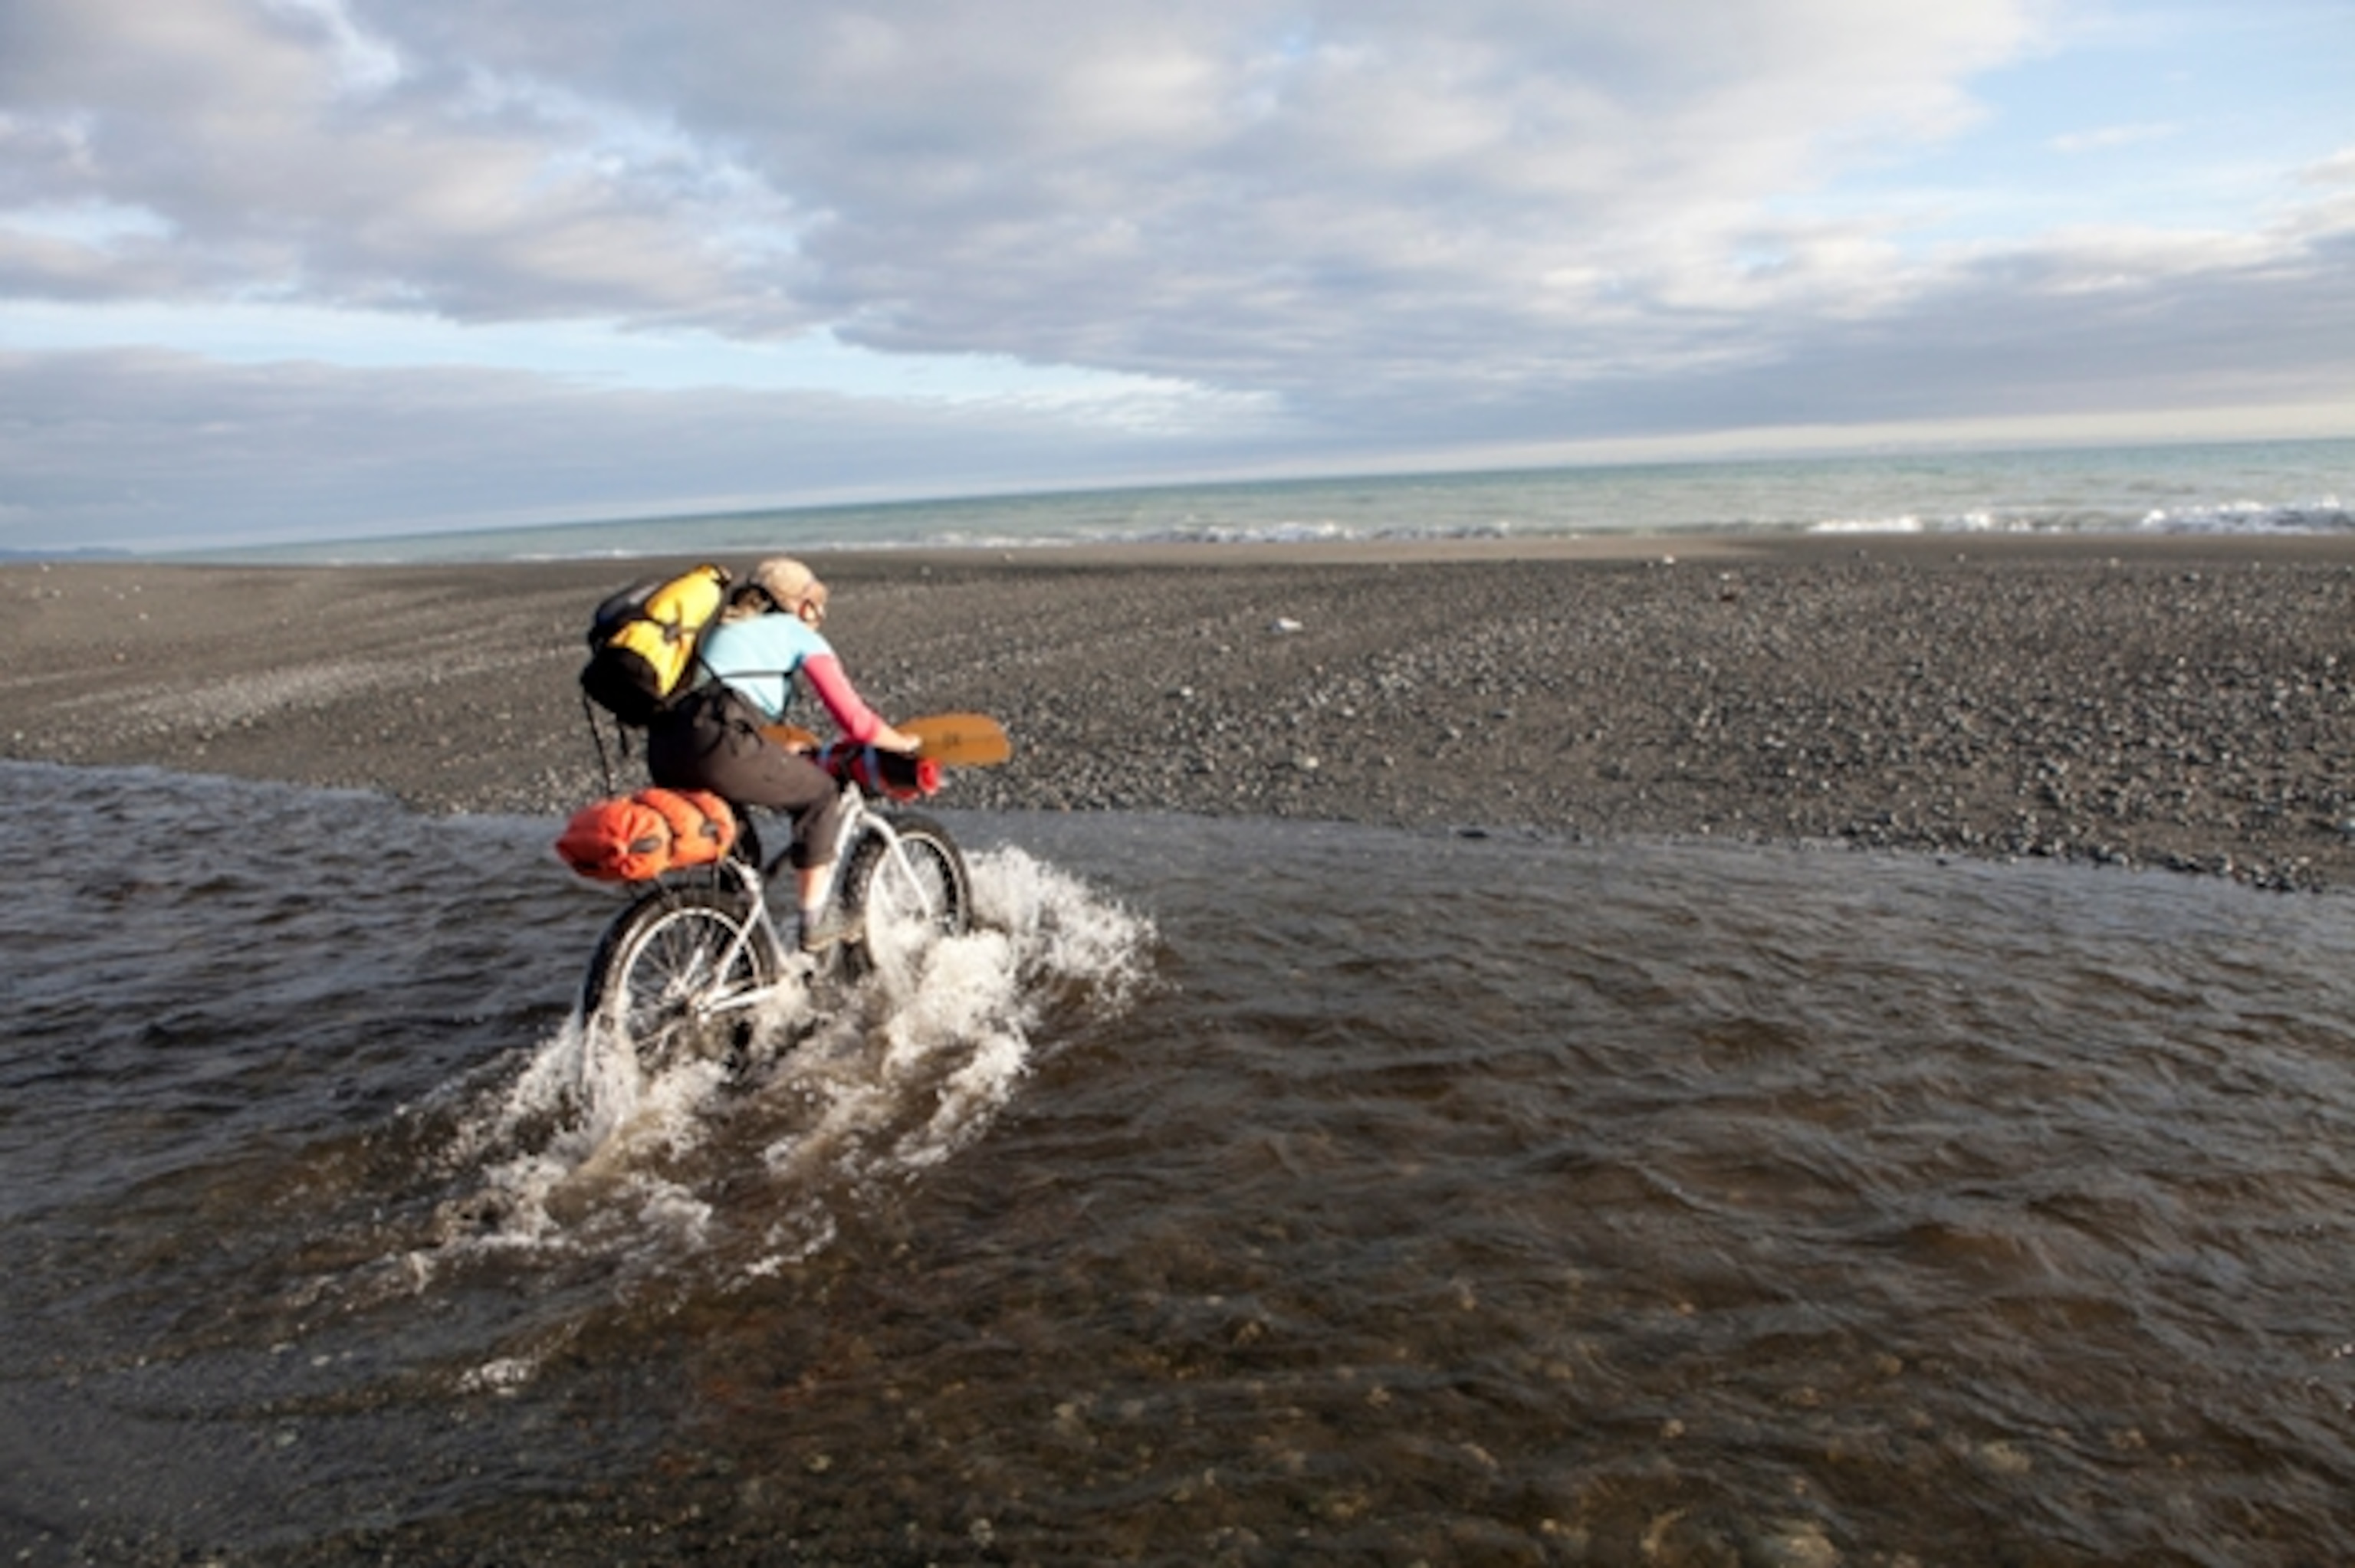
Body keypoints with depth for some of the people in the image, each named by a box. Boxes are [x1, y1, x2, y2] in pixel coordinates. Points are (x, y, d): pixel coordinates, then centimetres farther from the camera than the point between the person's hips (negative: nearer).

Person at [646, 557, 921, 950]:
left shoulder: (726, 627, 33)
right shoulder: (798, 633, 15)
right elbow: (855, 721, 8)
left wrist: (783, 751, 52)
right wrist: (904, 743, 26)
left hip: (663, 757, 7)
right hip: (717, 744, -7)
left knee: (732, 807, 36)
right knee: (821, 794, 14)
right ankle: (815, 922, 14)